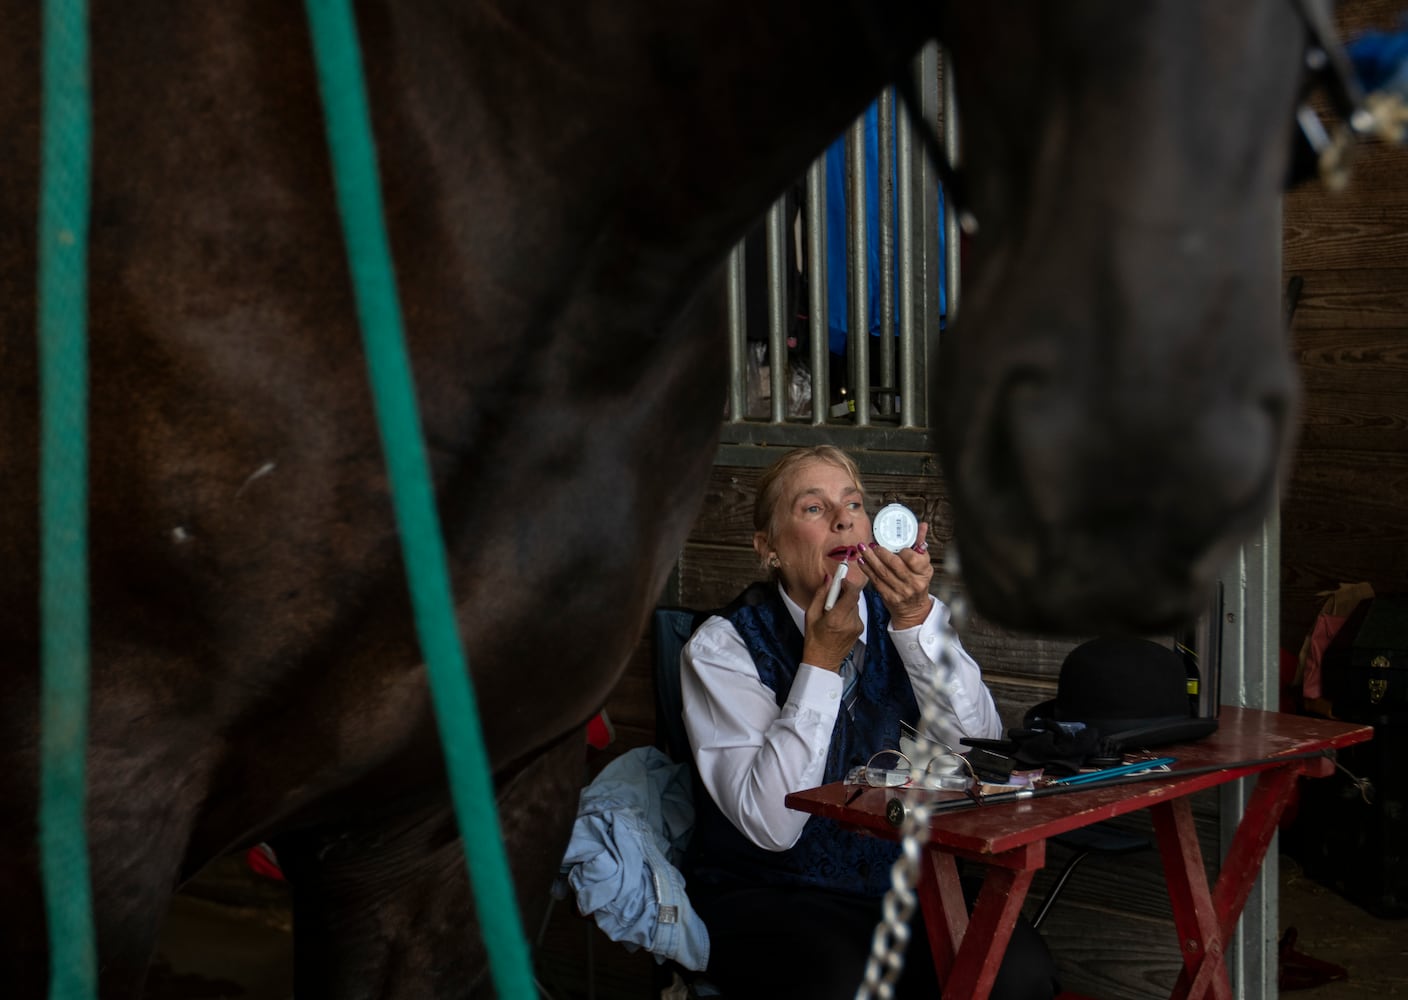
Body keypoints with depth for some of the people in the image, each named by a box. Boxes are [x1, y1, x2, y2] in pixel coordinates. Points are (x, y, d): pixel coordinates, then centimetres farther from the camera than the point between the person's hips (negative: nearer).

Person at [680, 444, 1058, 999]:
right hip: (768, 894, -3)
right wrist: (822, 661, -20)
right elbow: (771, 824, -18)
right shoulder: (723, 645, -8)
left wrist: (916, 618, -22)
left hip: (902, 881, 4)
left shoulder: (898, 617, 2)